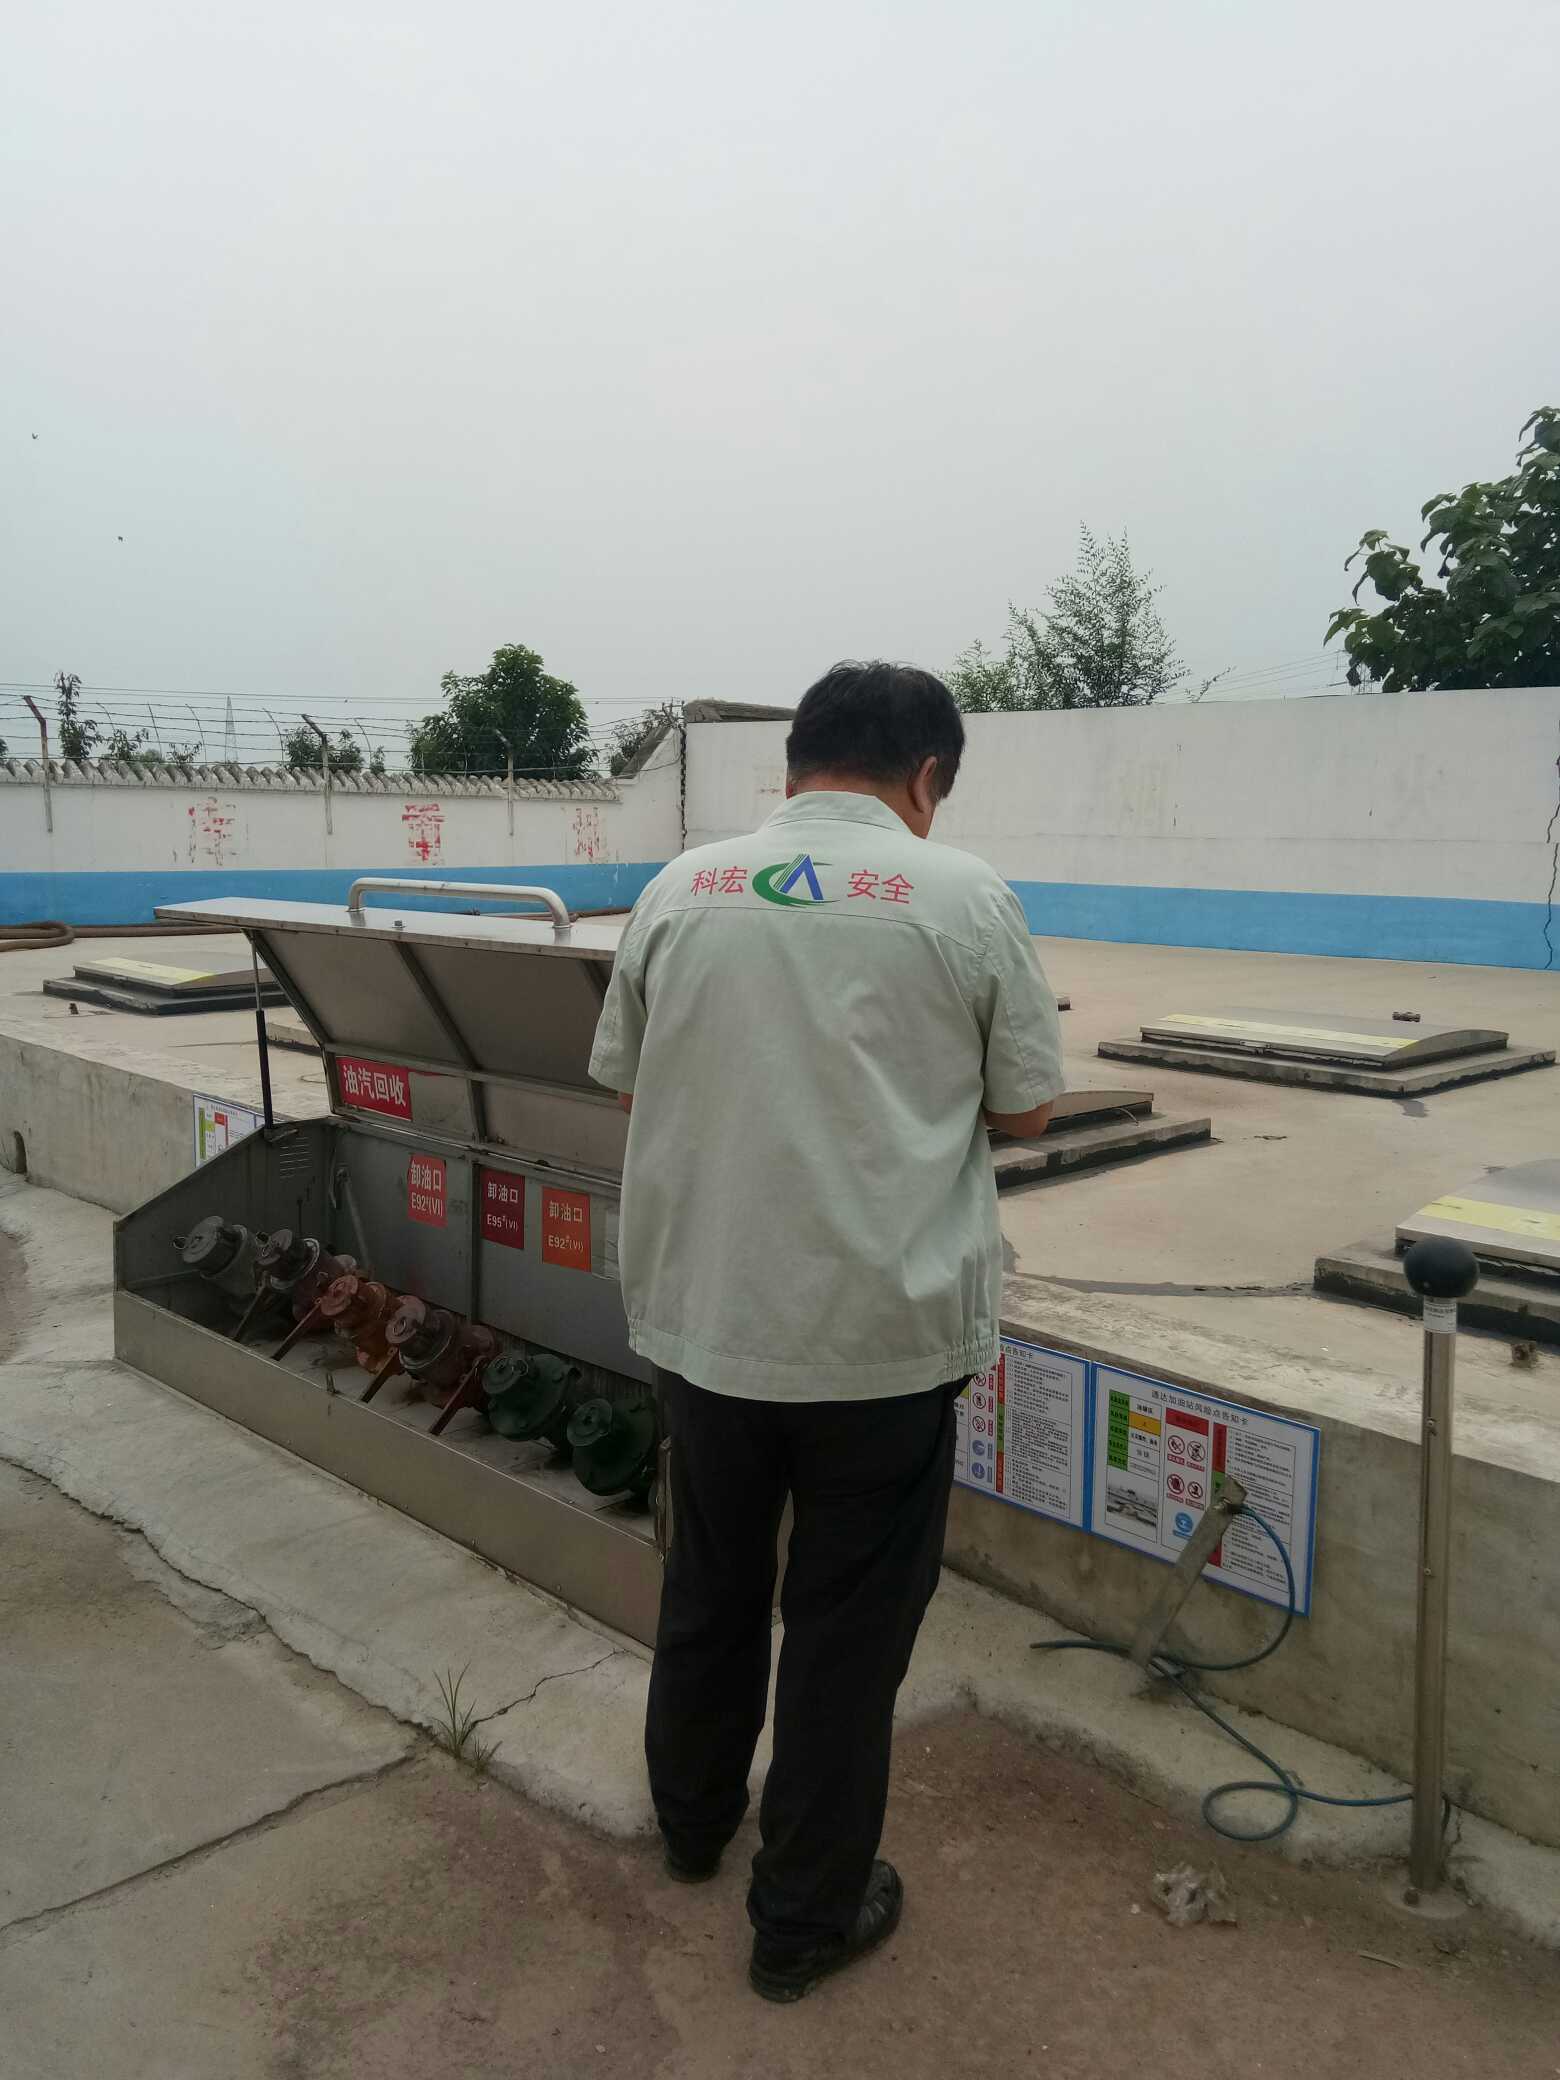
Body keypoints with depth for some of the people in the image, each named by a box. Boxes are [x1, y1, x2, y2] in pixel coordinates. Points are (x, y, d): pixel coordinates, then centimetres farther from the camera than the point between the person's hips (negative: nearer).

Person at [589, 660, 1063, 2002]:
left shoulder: (679, 890, 1)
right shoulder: (962, 896, -8)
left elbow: (626, 1084, 10)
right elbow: (1028, 1109, 0)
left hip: (699, 1319, 4)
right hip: (881, 1333, -3)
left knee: (710, 1585, 24)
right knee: (846, 1626, 13)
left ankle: (694, 1816, 46)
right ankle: (806, 1917, 29)